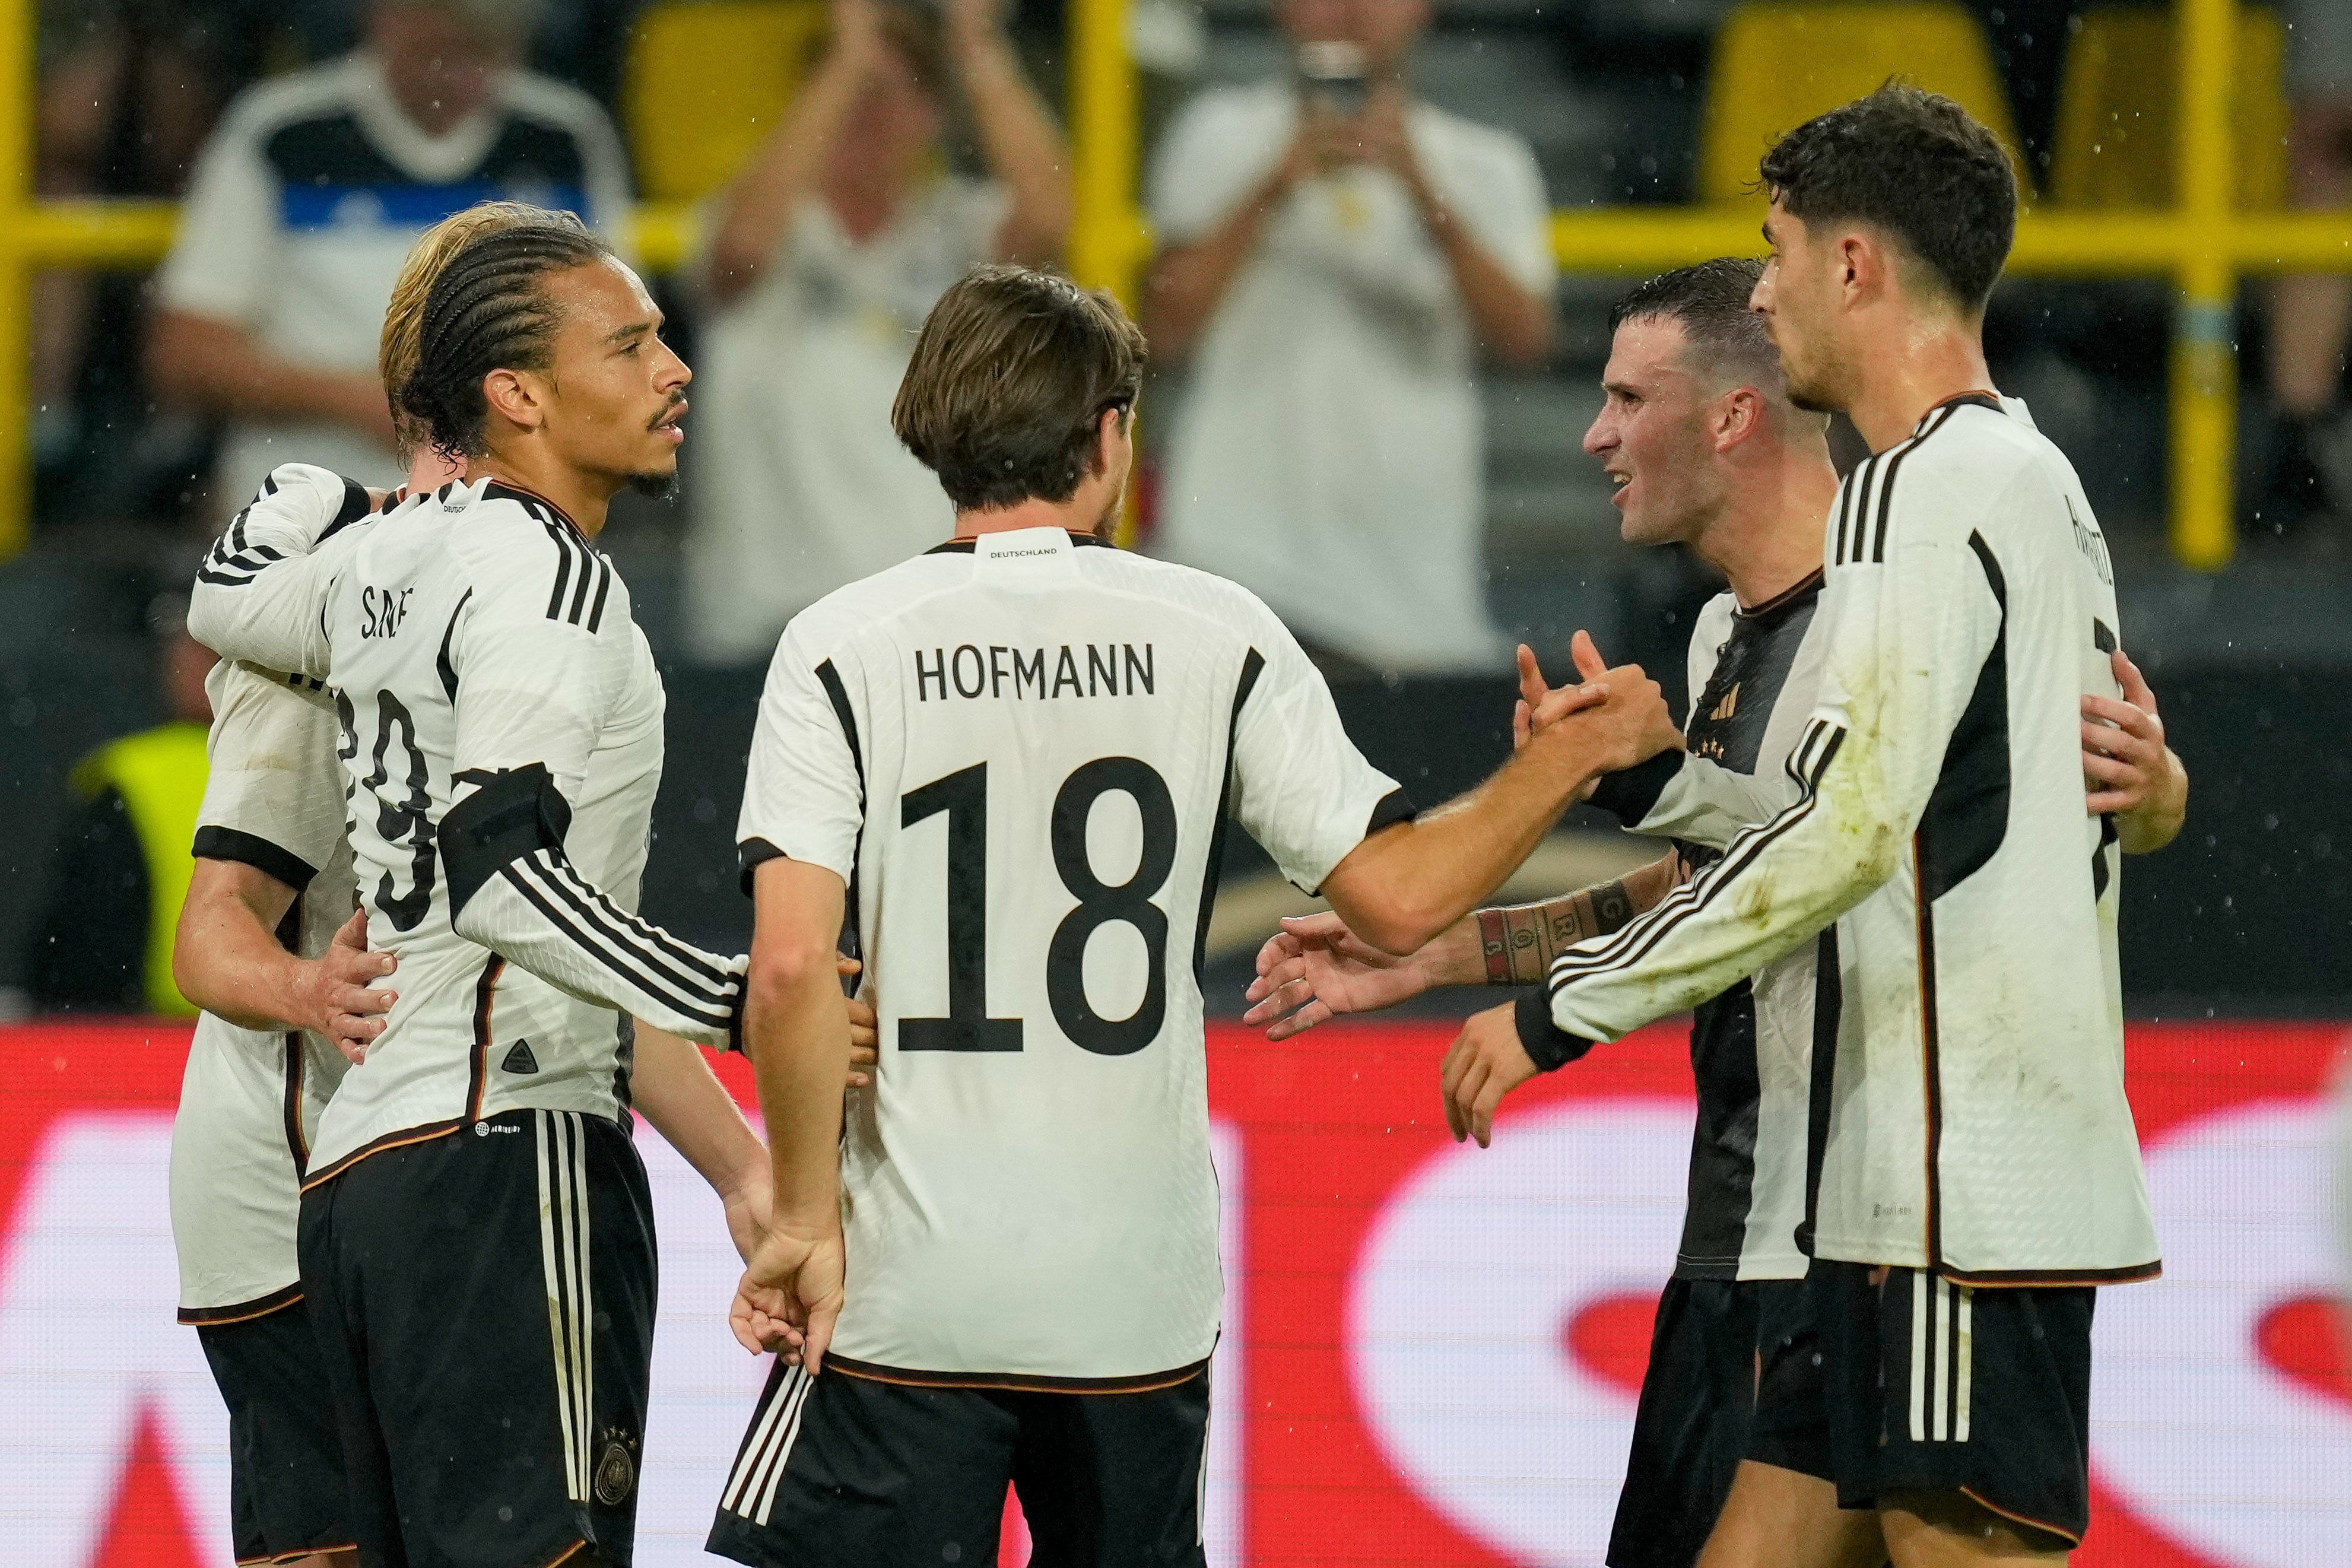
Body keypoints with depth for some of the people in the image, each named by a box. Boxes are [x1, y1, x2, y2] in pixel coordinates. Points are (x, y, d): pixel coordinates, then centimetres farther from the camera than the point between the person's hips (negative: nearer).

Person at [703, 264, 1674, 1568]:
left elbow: (790, 968, -12)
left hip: (908, 1298, -2)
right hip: (1137, 1296, 2)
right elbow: (1398, 896, 1)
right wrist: (1571, 756, 16)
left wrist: (804, 1219, -3)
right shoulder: (1213, 636, 1)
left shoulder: (840, 650, -3)